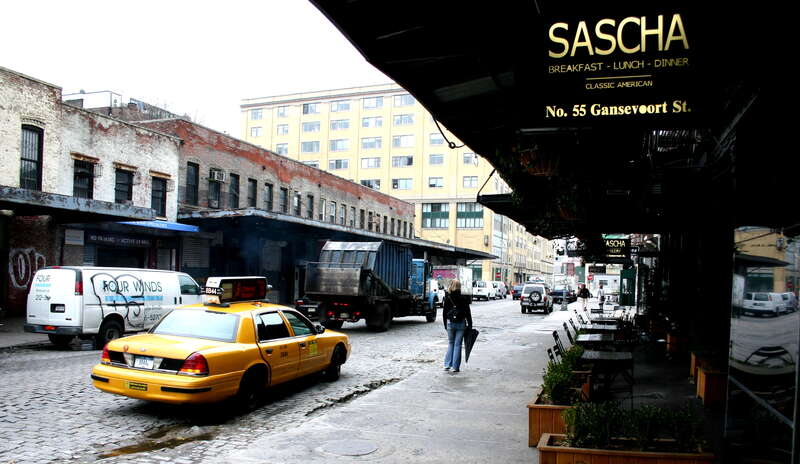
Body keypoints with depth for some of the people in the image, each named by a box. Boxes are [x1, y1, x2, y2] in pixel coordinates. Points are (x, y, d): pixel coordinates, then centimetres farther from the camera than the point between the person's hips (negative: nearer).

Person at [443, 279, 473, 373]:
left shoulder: (447, 298, -2)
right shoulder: (463, 298, -6)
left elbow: (444, 312, 4)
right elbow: (468, 312, -4)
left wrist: (445, 325, 14)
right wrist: (470, 325, 4)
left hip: (450, 323, 2)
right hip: (461, 324, -2)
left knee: (450, 343, 17)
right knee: (457, 344, 4)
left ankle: (447, 364, 11)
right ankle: (455, 367, 4)